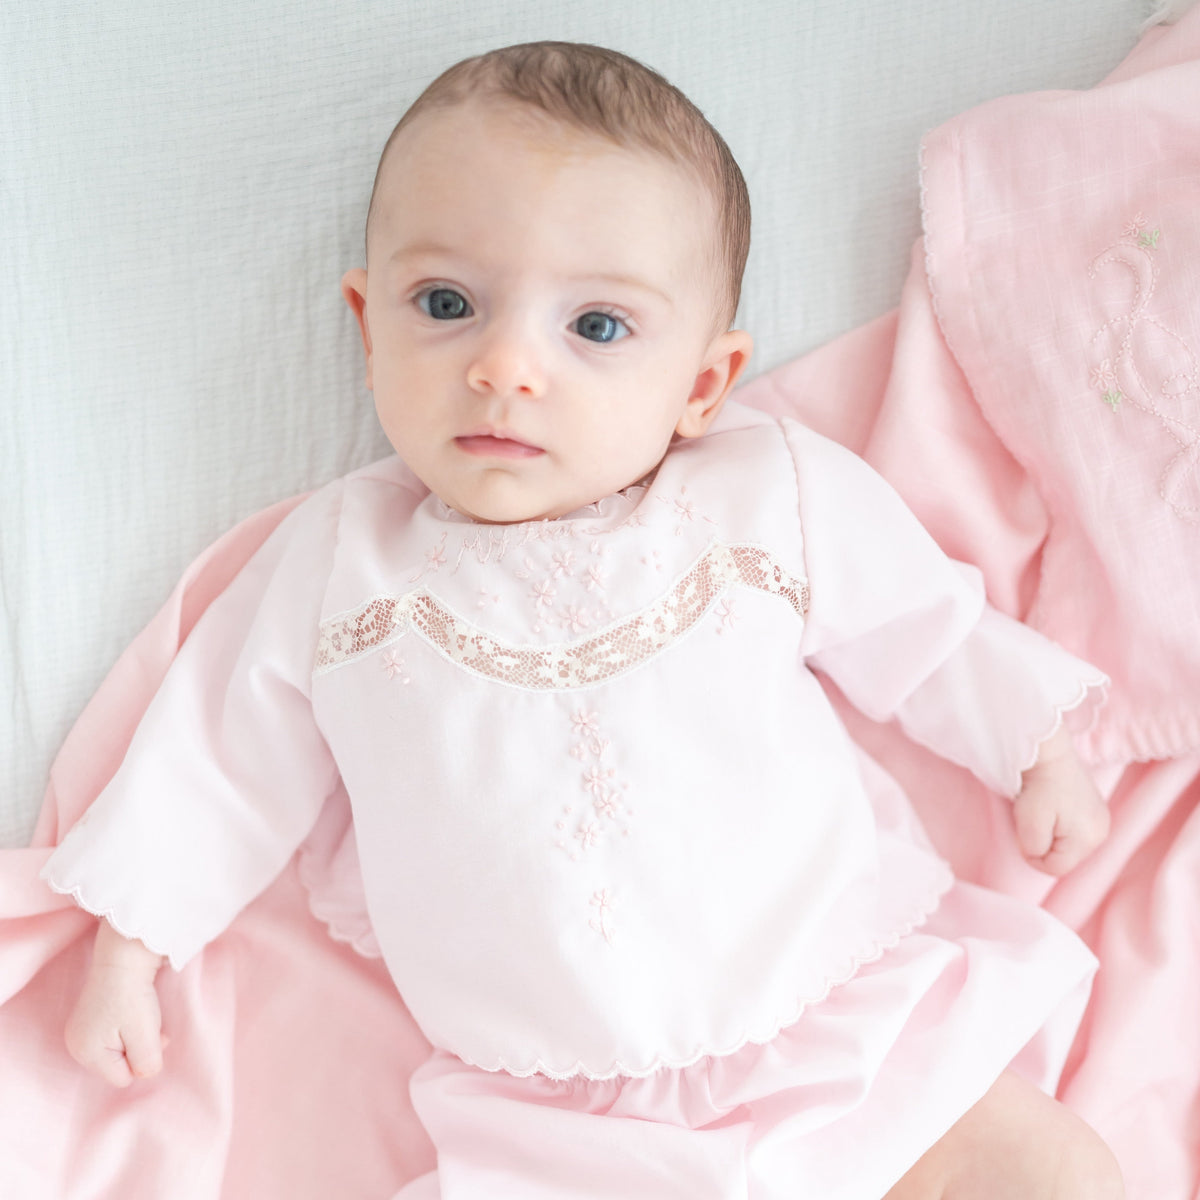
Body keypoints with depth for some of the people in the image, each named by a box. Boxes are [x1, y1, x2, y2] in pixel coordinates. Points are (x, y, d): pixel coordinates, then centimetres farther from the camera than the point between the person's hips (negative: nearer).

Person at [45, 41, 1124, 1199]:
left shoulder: (780, 491, -3)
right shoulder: (338, 557, -2)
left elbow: (922, 627, 12)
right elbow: (224, 757, 9)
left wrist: (1038, 748, 14)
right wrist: (128, 947, 13)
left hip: (855, 1012, 0)